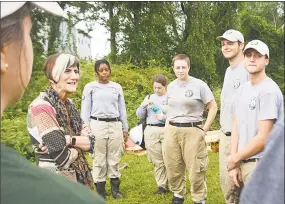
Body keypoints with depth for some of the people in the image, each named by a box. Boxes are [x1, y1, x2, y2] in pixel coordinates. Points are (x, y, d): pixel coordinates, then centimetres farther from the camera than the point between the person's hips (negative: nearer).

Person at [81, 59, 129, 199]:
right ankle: (100, 191, 11)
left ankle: (115, 189, 18)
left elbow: (122, 109, 15)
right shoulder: (90, 87, 4)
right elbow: (85, 109, 3)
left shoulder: (117, 87, 12)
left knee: (115, 158, 6)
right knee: (99, 159, 0)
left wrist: (125, 128, 14)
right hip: (97, 125, -2)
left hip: (115, 125, 3)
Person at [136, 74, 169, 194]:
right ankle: (162, 185, 15)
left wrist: (164, 117, -17)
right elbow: (139, 115, 14)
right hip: (151, 132, 4)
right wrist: (143, 105, -3)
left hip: (167, 131, -4)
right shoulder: (149, 97, 16)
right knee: (157, 161, 7)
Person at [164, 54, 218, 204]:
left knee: (195, 169, -1)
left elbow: (213, 107, -3)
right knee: (173, 168, 10)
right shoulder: (171, 86, 9)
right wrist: (166, 129, 11)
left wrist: (204, 129, -8)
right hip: (172, 131, 5)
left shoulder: (199, 85, -5)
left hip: (192, 131, -4)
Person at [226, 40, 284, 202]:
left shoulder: (269, 91, -15)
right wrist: (234, 164, 2)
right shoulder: (244, 88, 12)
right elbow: (236, 127, 9)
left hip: (260, 166, -8)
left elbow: (263, 138, -18)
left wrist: (234, 159, -6)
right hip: (243, 163, 8)